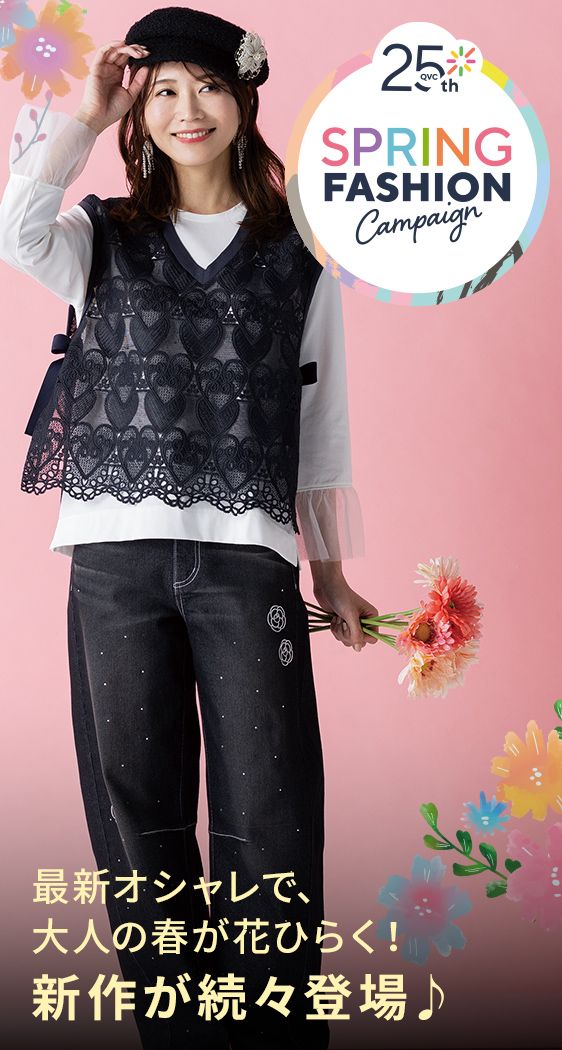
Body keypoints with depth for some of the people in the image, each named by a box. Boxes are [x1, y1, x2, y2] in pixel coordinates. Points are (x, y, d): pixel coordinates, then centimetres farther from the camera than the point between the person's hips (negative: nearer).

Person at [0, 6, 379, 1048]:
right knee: (140, 816, 7)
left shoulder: (299, 252, 12)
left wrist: (331, 567, 13)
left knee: (271, 824, -2)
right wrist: (86, 117, -5)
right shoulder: (103, 238, 12)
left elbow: (322, 416, 13)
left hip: (249, 555, 0)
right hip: (116, 554, 1)